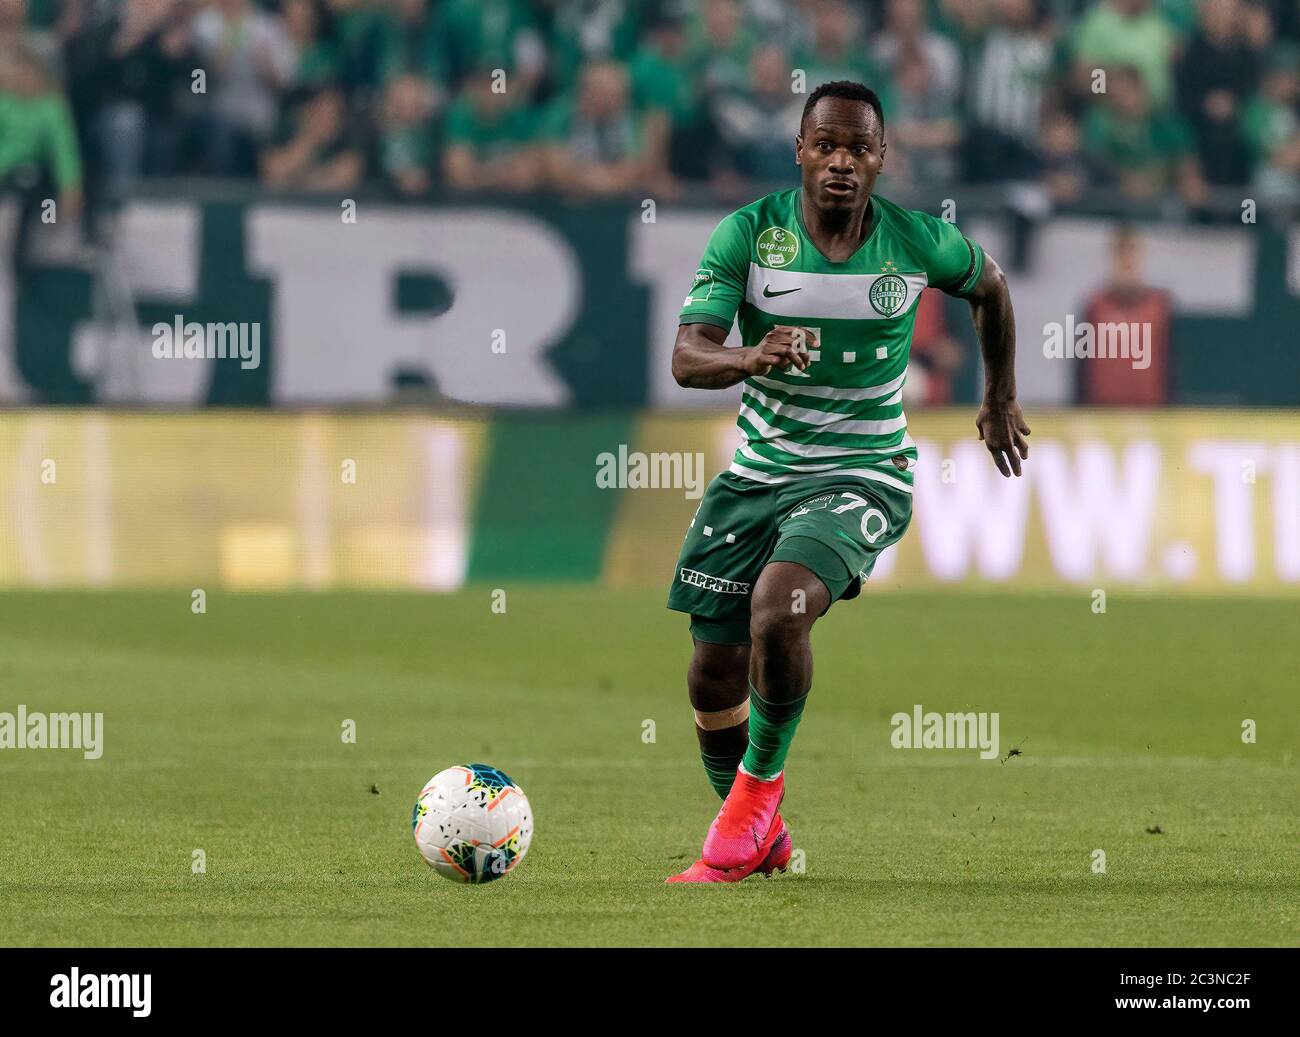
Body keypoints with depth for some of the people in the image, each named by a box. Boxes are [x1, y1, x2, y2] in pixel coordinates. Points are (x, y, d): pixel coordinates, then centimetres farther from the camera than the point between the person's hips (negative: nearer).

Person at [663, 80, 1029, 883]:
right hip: (757, 474, 3)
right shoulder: (750, 234, -11)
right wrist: (750, 357, -41)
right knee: (715, 674, 5)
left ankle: (760, 786, -3)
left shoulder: (917, 243, -9)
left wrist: (1001, 400, 22)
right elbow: (688, 358, -20)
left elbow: (989, 285, 14)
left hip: (862, 476, -2)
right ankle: (759, 838, 31)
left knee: (777, 613, -29)